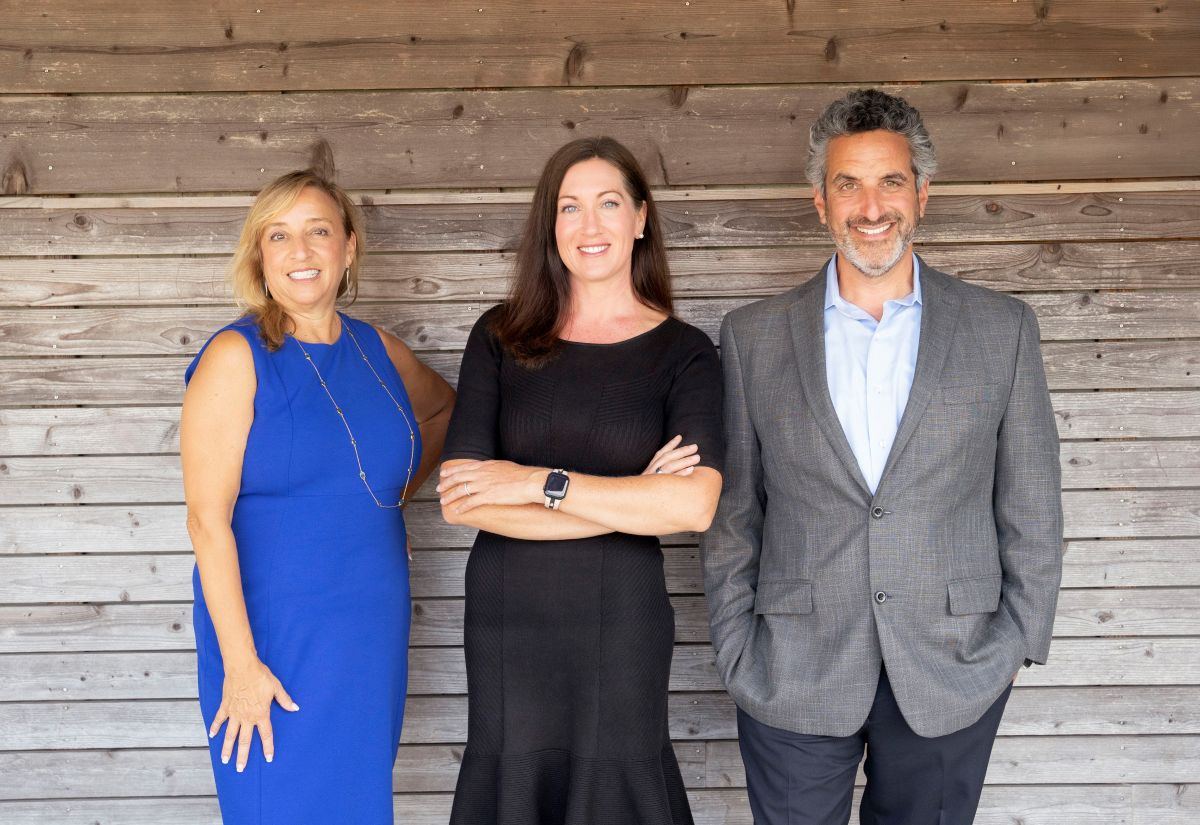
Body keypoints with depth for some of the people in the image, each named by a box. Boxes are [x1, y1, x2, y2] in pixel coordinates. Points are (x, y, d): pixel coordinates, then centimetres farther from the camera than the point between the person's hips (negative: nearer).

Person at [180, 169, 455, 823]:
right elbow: (208, 519, -15)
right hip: (273, 642, -5)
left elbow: (443, 410, 27)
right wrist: (239, 662, -18)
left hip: (372, 642, 5)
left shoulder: (378, 351, 6)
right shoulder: (236, 357, -10)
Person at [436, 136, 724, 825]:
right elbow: (462, 500, -9)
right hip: (509, 619, 2)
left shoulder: (682, 352, -3)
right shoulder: (501, 337, 0)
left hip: (622, 622, -1)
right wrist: (628, 502, -13)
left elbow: (695, 505, -18)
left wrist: (542, 483, -16)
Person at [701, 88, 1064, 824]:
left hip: (952, 674, 0)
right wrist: (736, 651, 1)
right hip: (793, 677, 0)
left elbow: (1031, 508, 5)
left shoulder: (1003, 329, 2)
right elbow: (732, 510, 5)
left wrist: (1020, 640, 1)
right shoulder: (754, 336, 3)